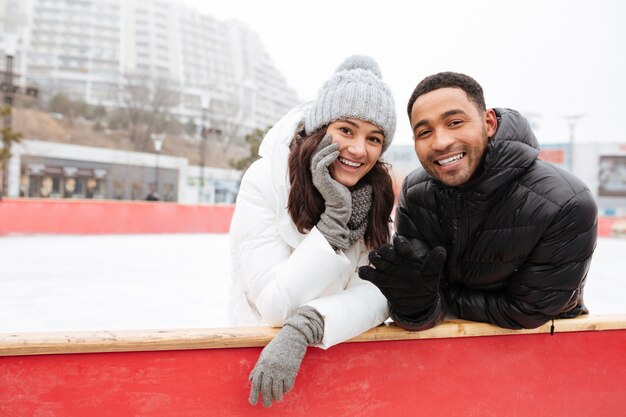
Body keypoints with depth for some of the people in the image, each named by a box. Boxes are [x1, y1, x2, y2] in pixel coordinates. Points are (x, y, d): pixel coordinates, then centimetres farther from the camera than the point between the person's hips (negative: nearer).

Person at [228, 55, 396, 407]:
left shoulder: (377, 193, -6)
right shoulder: (265, 181, -15)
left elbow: (377, 295, -12)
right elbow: (275, 306, -17)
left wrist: (306, 326, -28)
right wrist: (335, 214, -24)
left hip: (343, 343, 3)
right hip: (264, 344, -2)